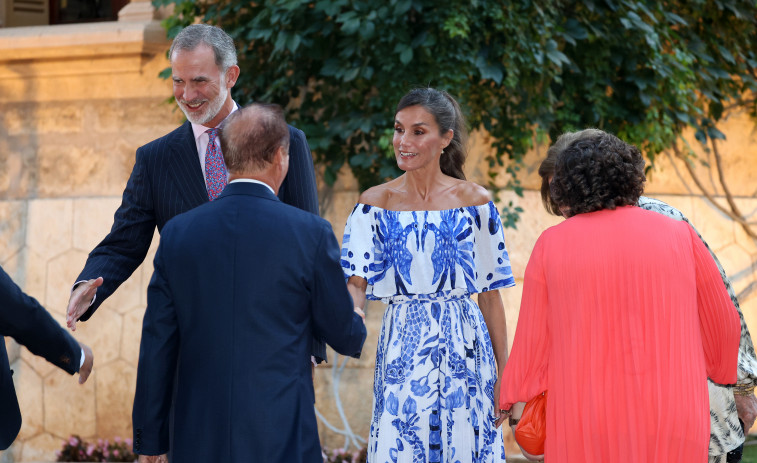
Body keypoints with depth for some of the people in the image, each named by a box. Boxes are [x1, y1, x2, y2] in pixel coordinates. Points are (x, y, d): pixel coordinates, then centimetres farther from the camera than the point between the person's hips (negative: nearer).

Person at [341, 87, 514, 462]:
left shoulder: (474, 201, 2)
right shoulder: (376, 203, 3)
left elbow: (490, 295, 4)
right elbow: (355, 285, -4)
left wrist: (503, 375, 3)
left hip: (465, 353, 0)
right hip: (402, 357, 0)